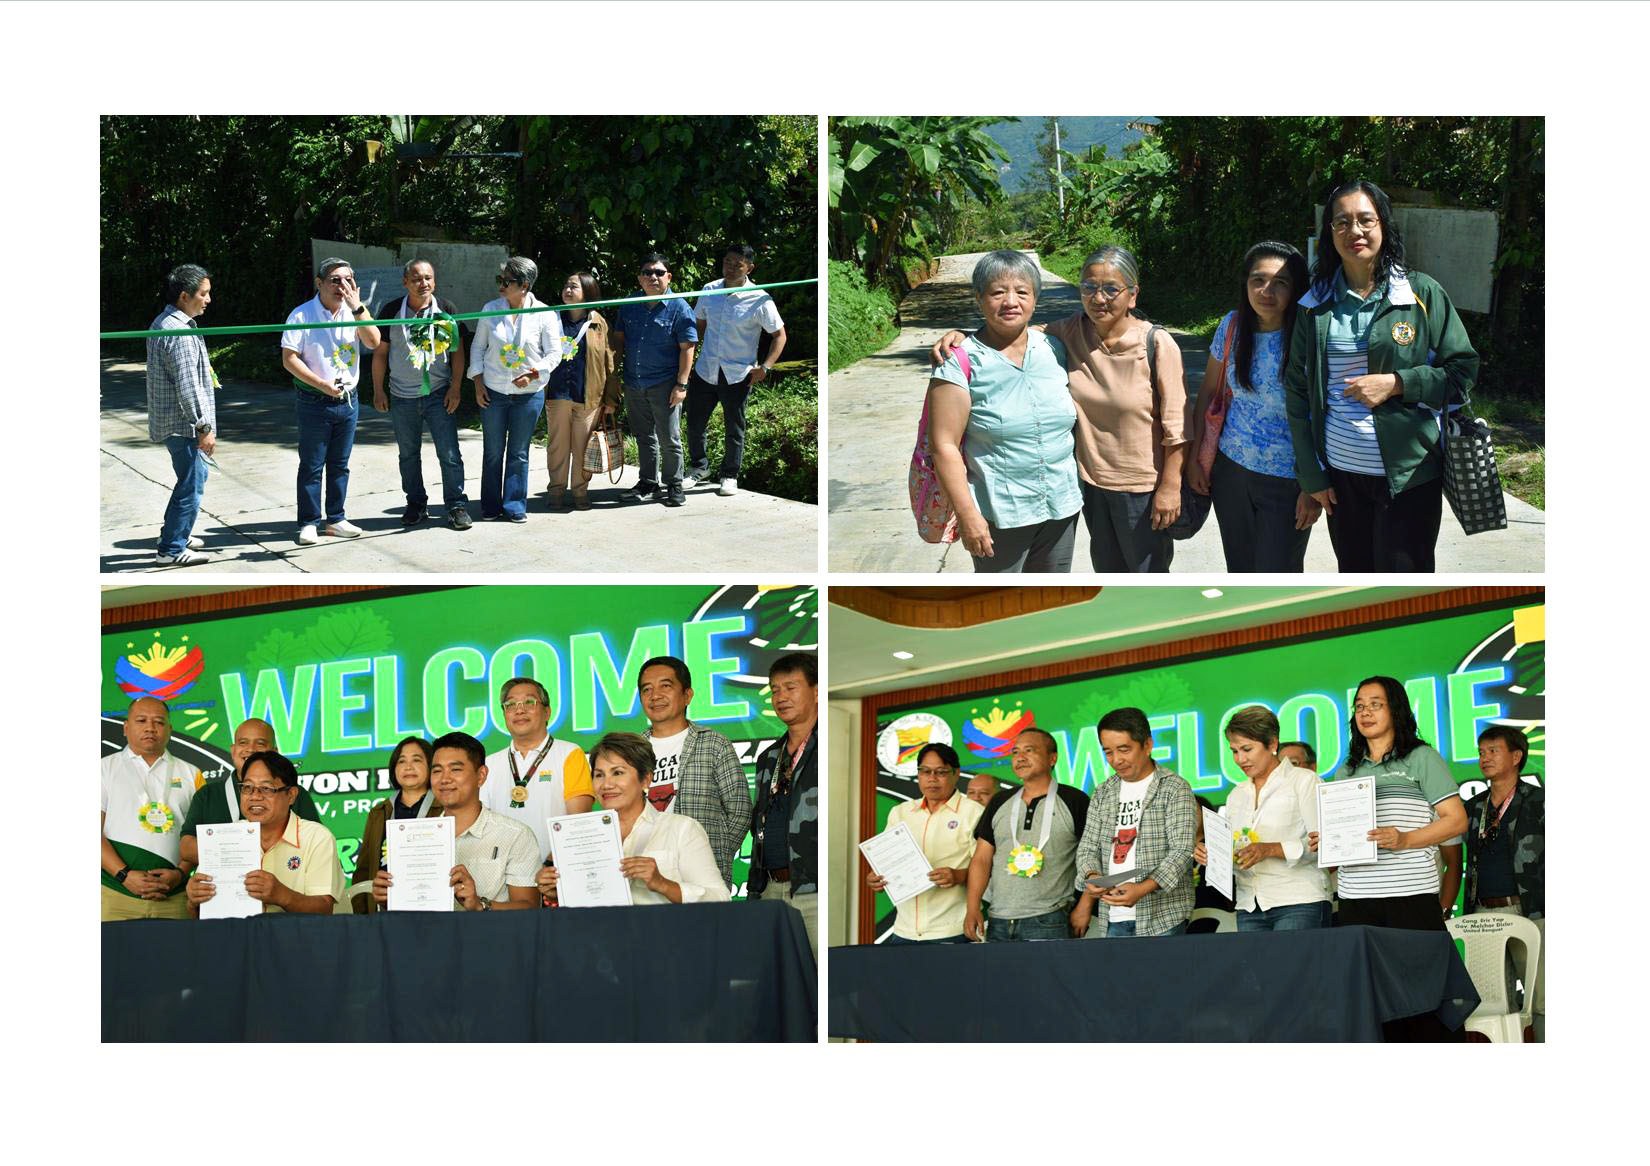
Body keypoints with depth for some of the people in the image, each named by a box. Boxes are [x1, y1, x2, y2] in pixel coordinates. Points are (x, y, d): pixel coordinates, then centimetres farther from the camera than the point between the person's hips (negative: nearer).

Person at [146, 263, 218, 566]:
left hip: (169, 420, 10)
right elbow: (187, 386, -23)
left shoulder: (162, 324, 12)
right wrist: (204, 427, -20)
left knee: (194, 477, 23)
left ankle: (175, 533, 34)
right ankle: (171, 550, 0)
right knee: (191, 484, -4)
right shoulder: (180, 333, -21)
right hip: (183, 423, -10)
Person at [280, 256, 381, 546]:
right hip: (314, 403, -4)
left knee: (340, 465, 12)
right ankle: (309, 523, 8)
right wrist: (324, 386, -17)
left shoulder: (354, 313, 4)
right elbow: (289, 359, -12)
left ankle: (335, 519, 21)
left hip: (348, 400, 4)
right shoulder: (302, 315, -10)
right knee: (312, 466, 1)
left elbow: (373, 343, -10)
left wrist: (357, 307, -19)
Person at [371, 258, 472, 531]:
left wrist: (455, 387, -4)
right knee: (408, 455, 10)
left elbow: (457, 351, 2)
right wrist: (378, 390, 2)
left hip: (438, 395, -1)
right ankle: (416, 505, 22)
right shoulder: (392, 311, -1)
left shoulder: (446, 310, -2)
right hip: (402, 397, 1)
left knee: (449, 454, -5)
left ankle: (456, 506, 3)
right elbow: (380, 353, 5)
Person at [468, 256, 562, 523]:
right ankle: (491, 508, 16)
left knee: (518, 453, 6)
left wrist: (533, 373, -19)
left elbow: (554, 353, -3)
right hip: (493, 391, 2)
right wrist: (478, 382, 0)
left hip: (529, 393, -2)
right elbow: (478, 346, 8)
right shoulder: (491, 309, 0)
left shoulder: (544, 315, -7)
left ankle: (515, 507, 15)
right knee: (493, 452, 7)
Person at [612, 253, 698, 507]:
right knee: (644, 438, 14)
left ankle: (673, 486, 12)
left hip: (664, 385, -5)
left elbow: (687, 349, -8)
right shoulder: (629, 306, 7)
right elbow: (619, 340, 15)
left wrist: (681, 384, -13)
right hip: (634, 385, 5)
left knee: (669, 440, 1)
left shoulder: (678, 308, -6)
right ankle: (648, 483, 25)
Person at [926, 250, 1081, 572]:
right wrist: (967, 514, -18)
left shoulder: (1053, 349, 4)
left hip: (1062, 507, 5)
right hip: (999, 515, -5)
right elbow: (944, 445, -14)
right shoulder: (963, 361, -12)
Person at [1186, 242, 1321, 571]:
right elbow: (1209, 391, 9)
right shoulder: (1233, 326, -2)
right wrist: (1194, 457, 8)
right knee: (1240, 572, 16)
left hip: (1286, 482, -4)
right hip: (1231, 470, 4)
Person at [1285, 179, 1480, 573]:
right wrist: (1311, 476, 5)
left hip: (1409, 476, -3)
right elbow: (1297, 392, 9)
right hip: (1340, 474, 4)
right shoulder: (1317, 304, 6)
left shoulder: (1422, 293, -3)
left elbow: (1462, 371, -1)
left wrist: (1396, 383, -15)